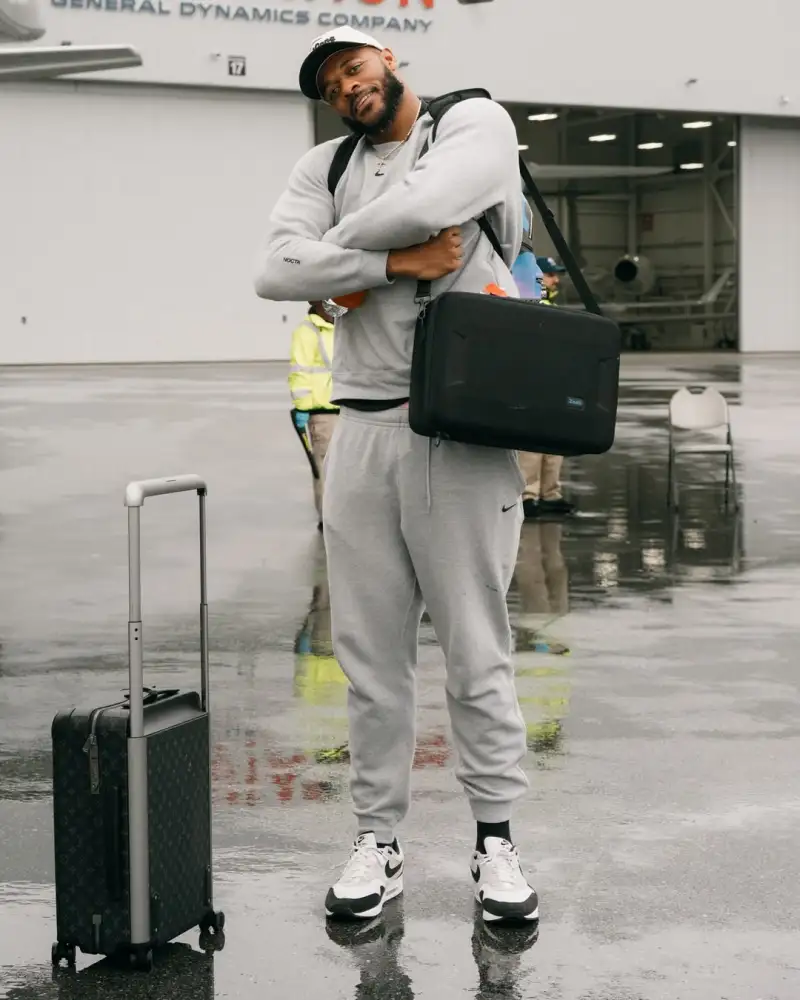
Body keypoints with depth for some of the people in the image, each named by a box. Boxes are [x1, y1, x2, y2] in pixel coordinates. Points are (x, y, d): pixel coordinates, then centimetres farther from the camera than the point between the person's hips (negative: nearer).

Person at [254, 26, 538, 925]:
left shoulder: (476, 124, 2)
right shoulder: (323, 168, 12)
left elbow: (419, 204, -19)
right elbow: (275, 272, -5)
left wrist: (338, 254, -2)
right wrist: (395, 261, -14)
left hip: (465, 434, -3)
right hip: (363, 433, 4)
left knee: (476, 650, 2)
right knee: (370, 652, 6)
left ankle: (495, 841, 14)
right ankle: (377, 842, 17)